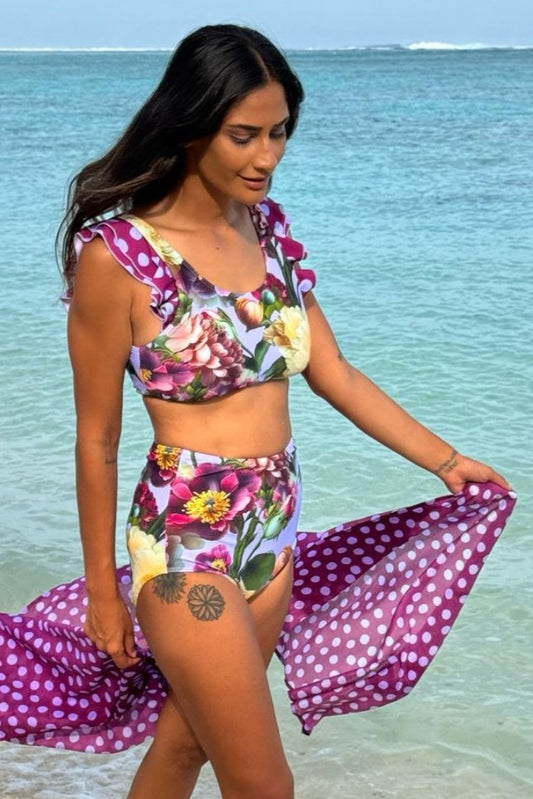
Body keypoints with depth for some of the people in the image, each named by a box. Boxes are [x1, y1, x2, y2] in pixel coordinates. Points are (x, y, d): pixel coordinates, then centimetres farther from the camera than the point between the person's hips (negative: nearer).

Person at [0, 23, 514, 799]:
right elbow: (97, 441, -9)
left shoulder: (268, 227, 3)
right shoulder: (118, 255, -15)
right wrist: (103, 590, -3)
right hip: (188, 541, -6)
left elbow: (335, 375, 10)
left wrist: (444, 459, 8)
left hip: (276, 529, 6)